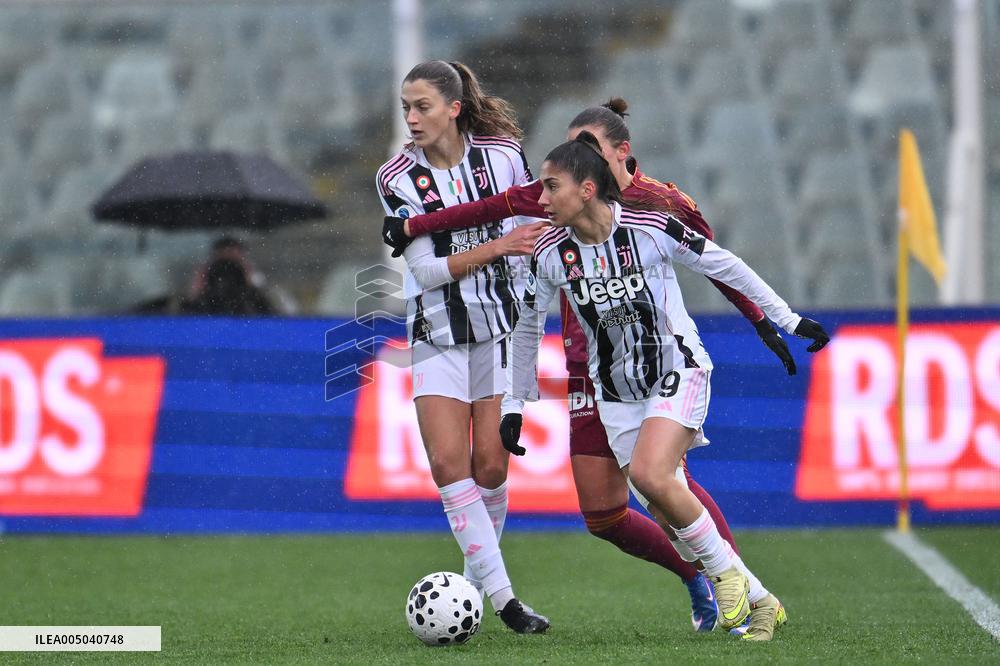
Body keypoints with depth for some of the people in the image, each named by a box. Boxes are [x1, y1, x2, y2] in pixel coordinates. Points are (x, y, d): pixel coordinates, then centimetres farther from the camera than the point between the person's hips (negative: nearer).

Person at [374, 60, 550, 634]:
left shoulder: (502, 155, -7)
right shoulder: (397, 179, -9)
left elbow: (536, 224, 8)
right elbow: (425, 269, -14)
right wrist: (496, 247, -24)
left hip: (500, 327, 0)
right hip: (437, 333, 0)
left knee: (490, 467, -3)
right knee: (449, 463, -13)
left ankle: (478, 573, 20)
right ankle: (502, 596, -10)